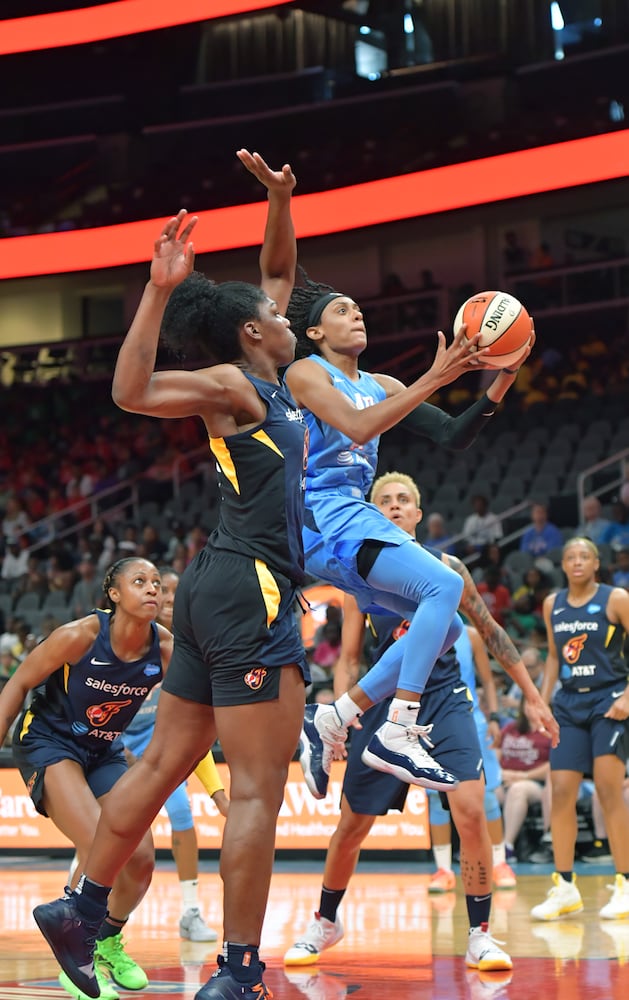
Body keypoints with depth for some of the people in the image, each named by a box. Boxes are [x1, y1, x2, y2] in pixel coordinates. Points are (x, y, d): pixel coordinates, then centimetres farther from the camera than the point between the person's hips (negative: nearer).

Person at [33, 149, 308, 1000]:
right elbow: (132, 391, -23)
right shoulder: (231, 385, -7)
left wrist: (280, 200, 16)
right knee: (258, 788, -10)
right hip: (250, 588, -10)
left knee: (163, 765, 13)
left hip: (220, 590, 10)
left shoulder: (266, 380, 17)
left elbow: (279, 275, 30)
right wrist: (161, 290, -26)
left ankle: (81, 908, 18)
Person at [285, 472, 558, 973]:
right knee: (352, 825, 6)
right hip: (386, 703, 1)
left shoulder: (446, 567, -2)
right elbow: (348, 659, 5)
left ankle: (480, 935, -7)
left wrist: (534, 697, 7)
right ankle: (326, 922, 30)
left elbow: (491, 632, 7)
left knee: (471, 813, -18)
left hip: (445, 698, -1)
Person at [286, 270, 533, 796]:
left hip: (355, 517, 9)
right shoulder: (306, 373, -3)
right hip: (324, 516, -9)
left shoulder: (380, 386, 20)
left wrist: (502, 381, -2)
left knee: (445, 625, 6)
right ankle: (396, 736, -28)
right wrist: (433, 379, -23)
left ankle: (330, 720, 7)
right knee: (444, 585, -23)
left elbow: (454, 436, 12)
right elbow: (359, 427, -21)